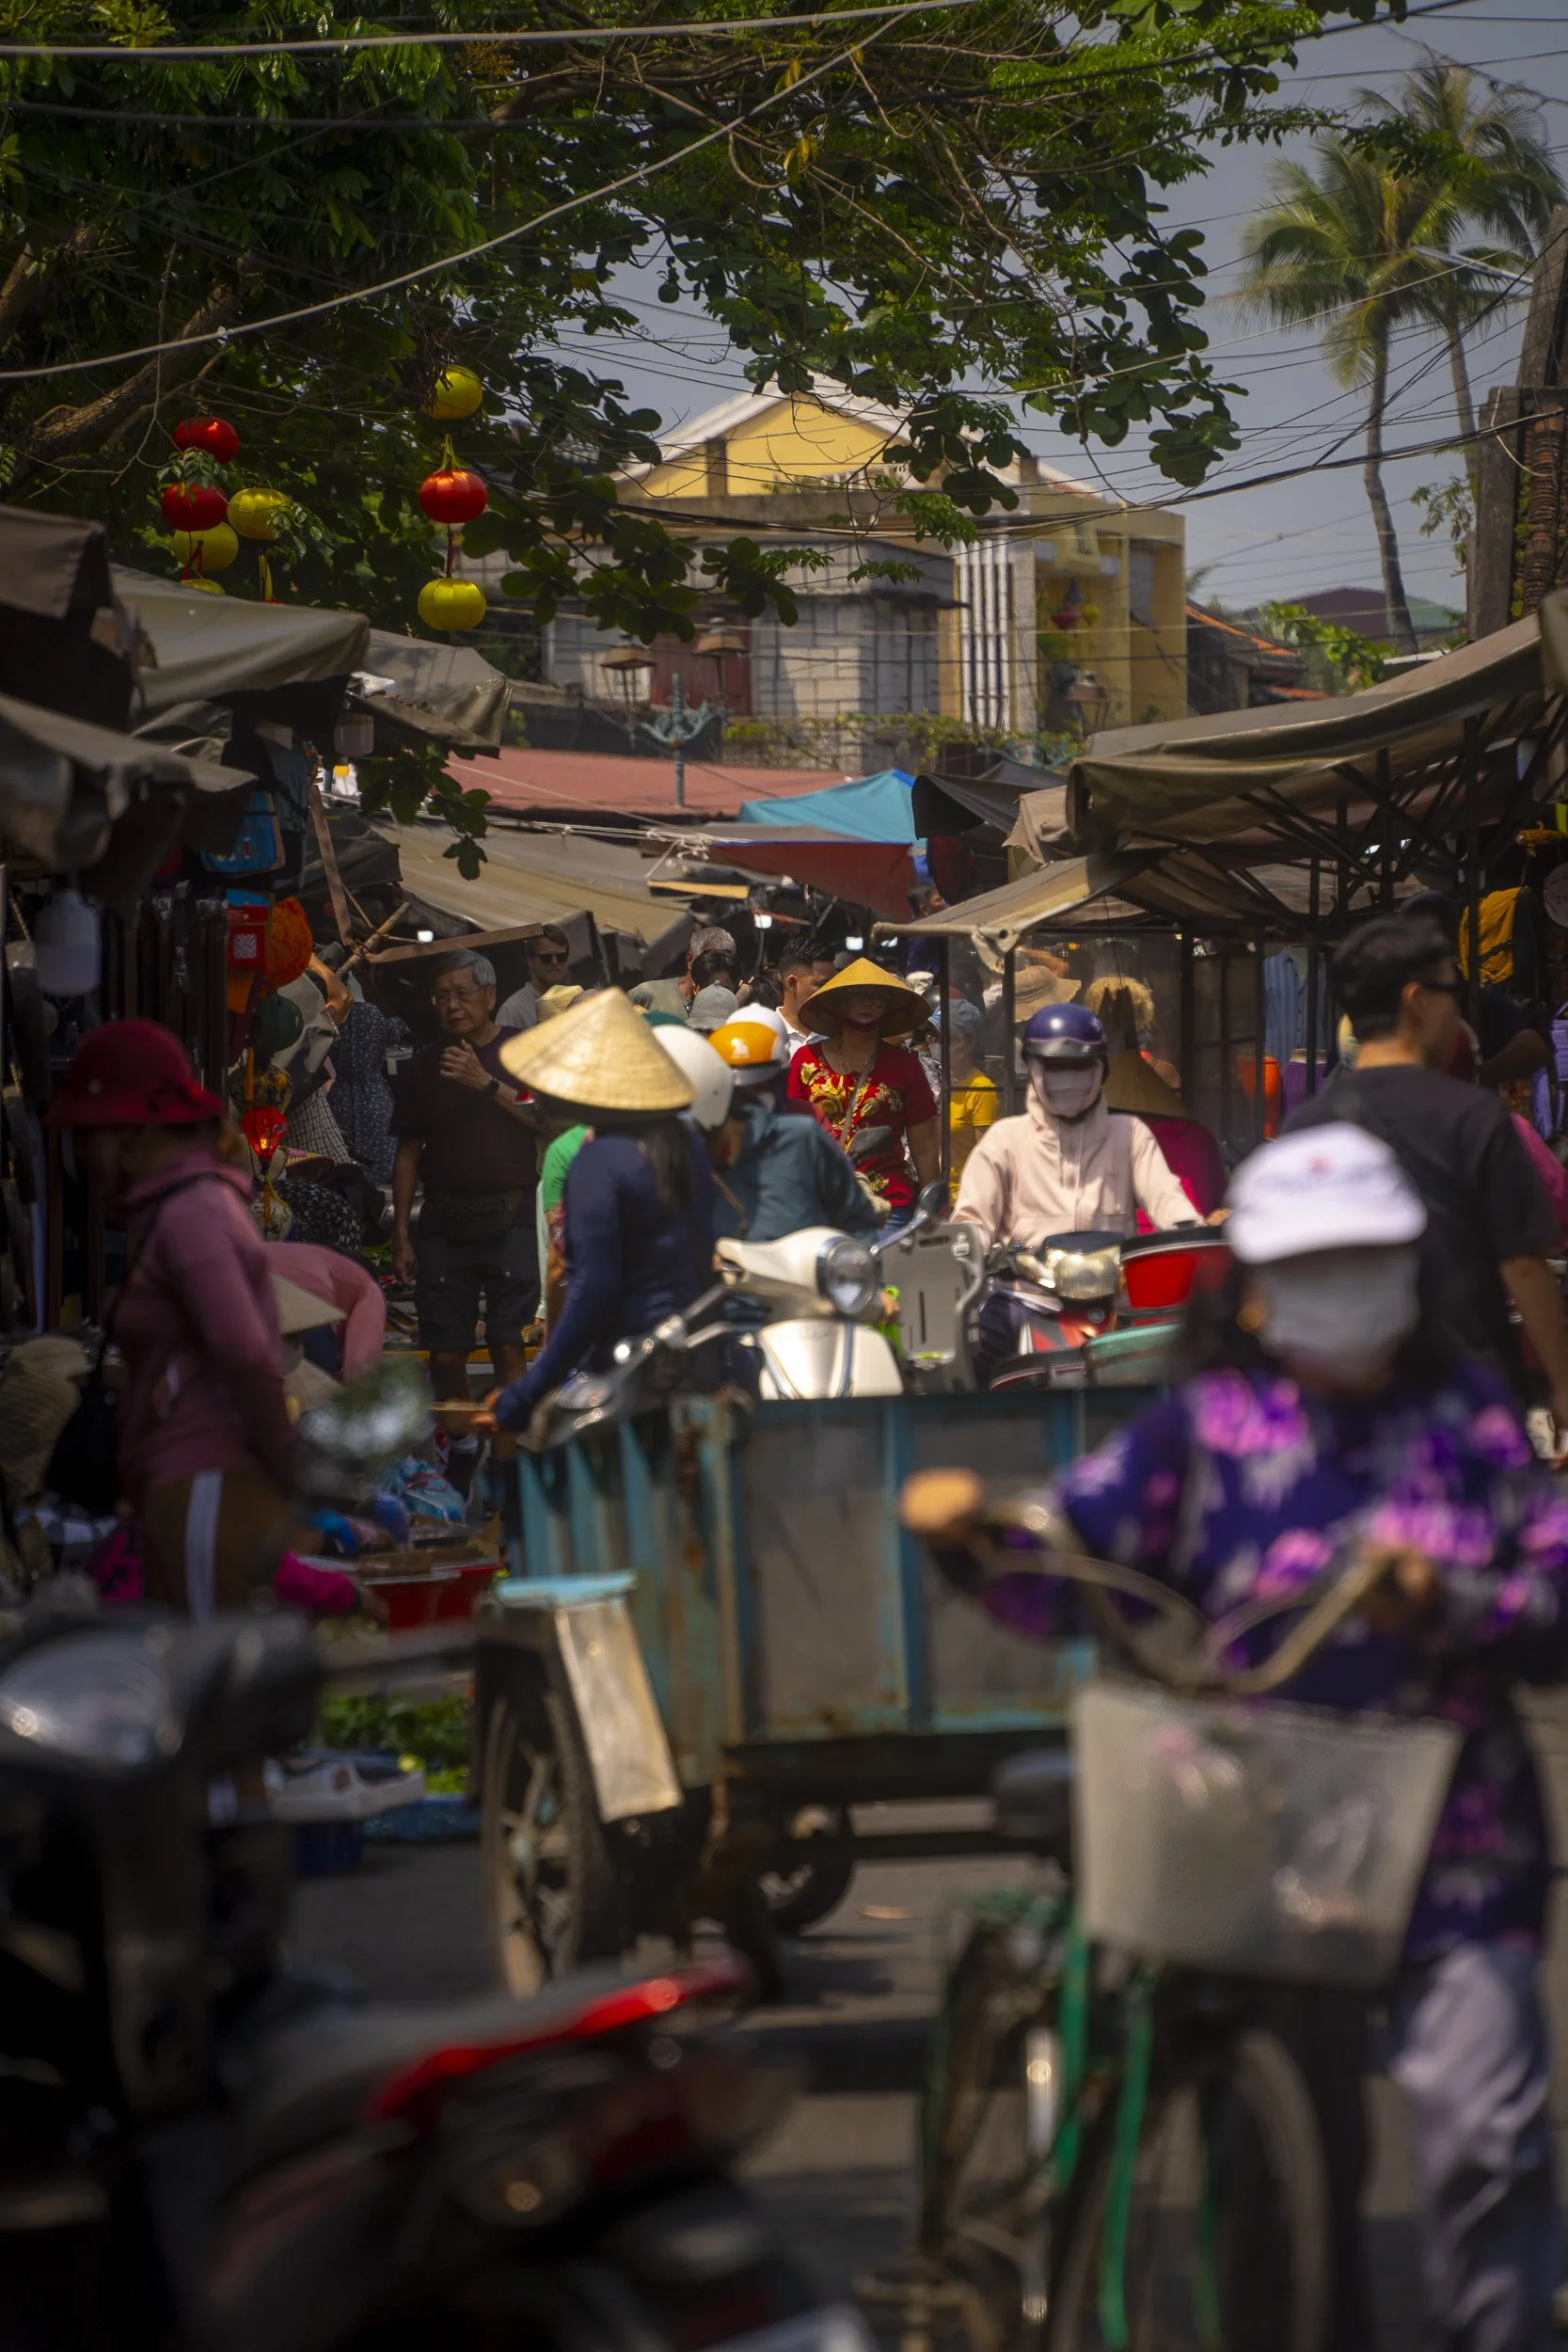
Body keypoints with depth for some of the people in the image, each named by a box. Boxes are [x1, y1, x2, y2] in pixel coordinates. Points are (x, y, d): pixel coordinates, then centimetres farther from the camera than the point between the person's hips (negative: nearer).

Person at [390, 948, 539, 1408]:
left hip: (510, 1218, -3)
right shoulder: (422, 1067, 14)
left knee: (507, 1345, -11)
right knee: (446, 1354, 0)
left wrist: (487, 1084, -15)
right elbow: (408, 1153, 15)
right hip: (445, 1222, 3)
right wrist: (401, 1234, 9)